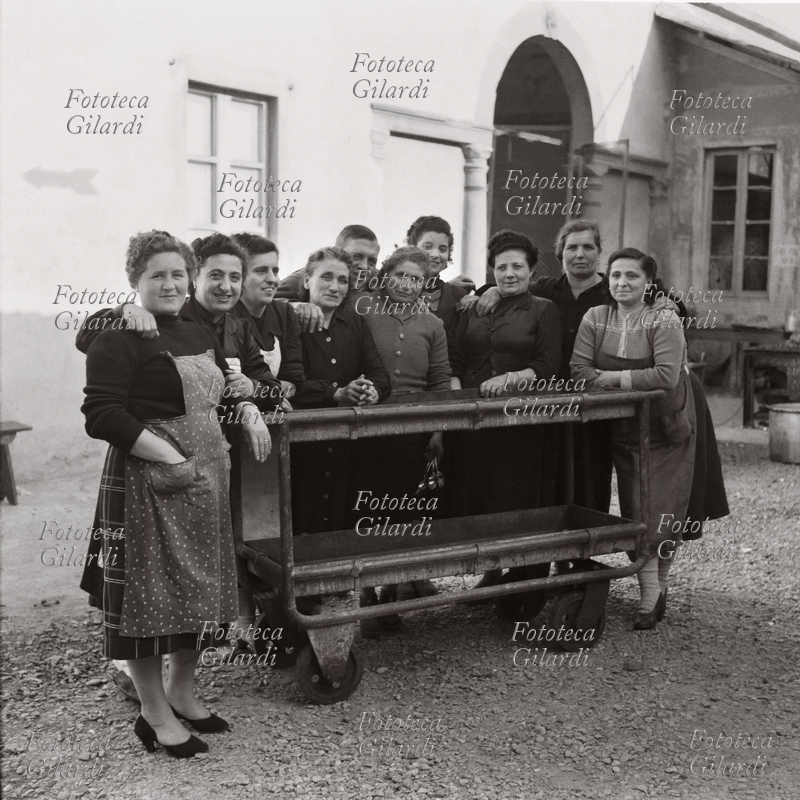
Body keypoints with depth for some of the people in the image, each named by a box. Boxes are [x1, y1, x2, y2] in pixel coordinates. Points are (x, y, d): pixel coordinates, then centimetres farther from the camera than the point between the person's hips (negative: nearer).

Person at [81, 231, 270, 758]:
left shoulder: (199, 336, 15)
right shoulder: (119, 338, -10)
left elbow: (223, 394, 27)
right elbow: (101, 415, -19)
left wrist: (251, 415, 5)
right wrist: (171, 458, -25)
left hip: (206, 479, 8)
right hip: (147, 484, -8)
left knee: (201, 587, 15)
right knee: (148, 592, 1)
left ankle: (183, 691, 33)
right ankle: (155, 714, 16)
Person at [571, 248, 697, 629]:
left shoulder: (663, 319, -13)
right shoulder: (595, 318, -1)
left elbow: (667, 376, -23)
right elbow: (579, 371, -8)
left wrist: (614, 377, -16)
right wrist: (634, 380, -18)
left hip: (664, 429, -3)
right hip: (623, 428, 4)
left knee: (659, 512, -4)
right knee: (633, 510, 4)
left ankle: (653, 591, 8)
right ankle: (653, 593, 14)